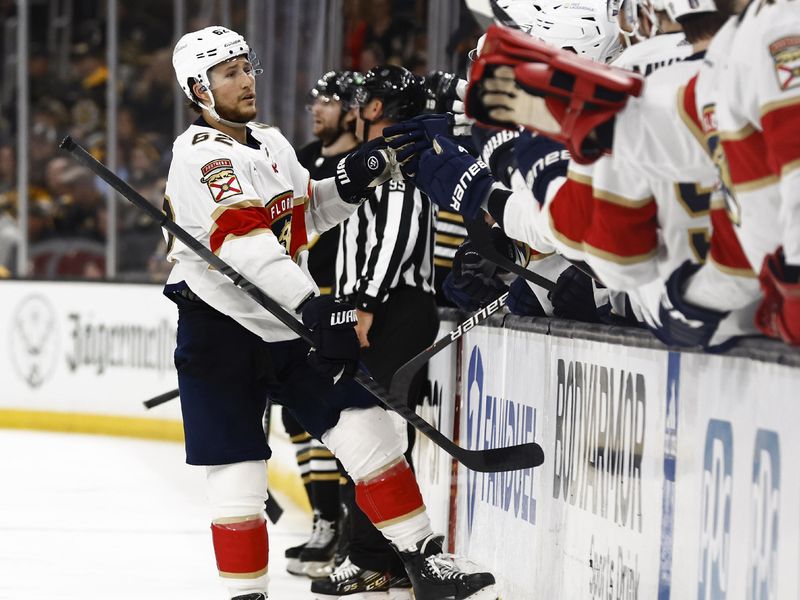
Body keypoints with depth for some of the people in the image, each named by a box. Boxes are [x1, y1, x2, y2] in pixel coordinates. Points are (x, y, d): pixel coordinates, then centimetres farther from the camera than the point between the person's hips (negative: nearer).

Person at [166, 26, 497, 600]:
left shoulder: (272, 143, 10)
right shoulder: (200, 157, -18)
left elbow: (305, 213, 23)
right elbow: (245, 244, -30)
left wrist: (350, 181, 2)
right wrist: (314, 308, -40)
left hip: (289, 325, 7)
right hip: (221, 332, -7)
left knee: (368, 430, 0)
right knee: (237, 473, -5)